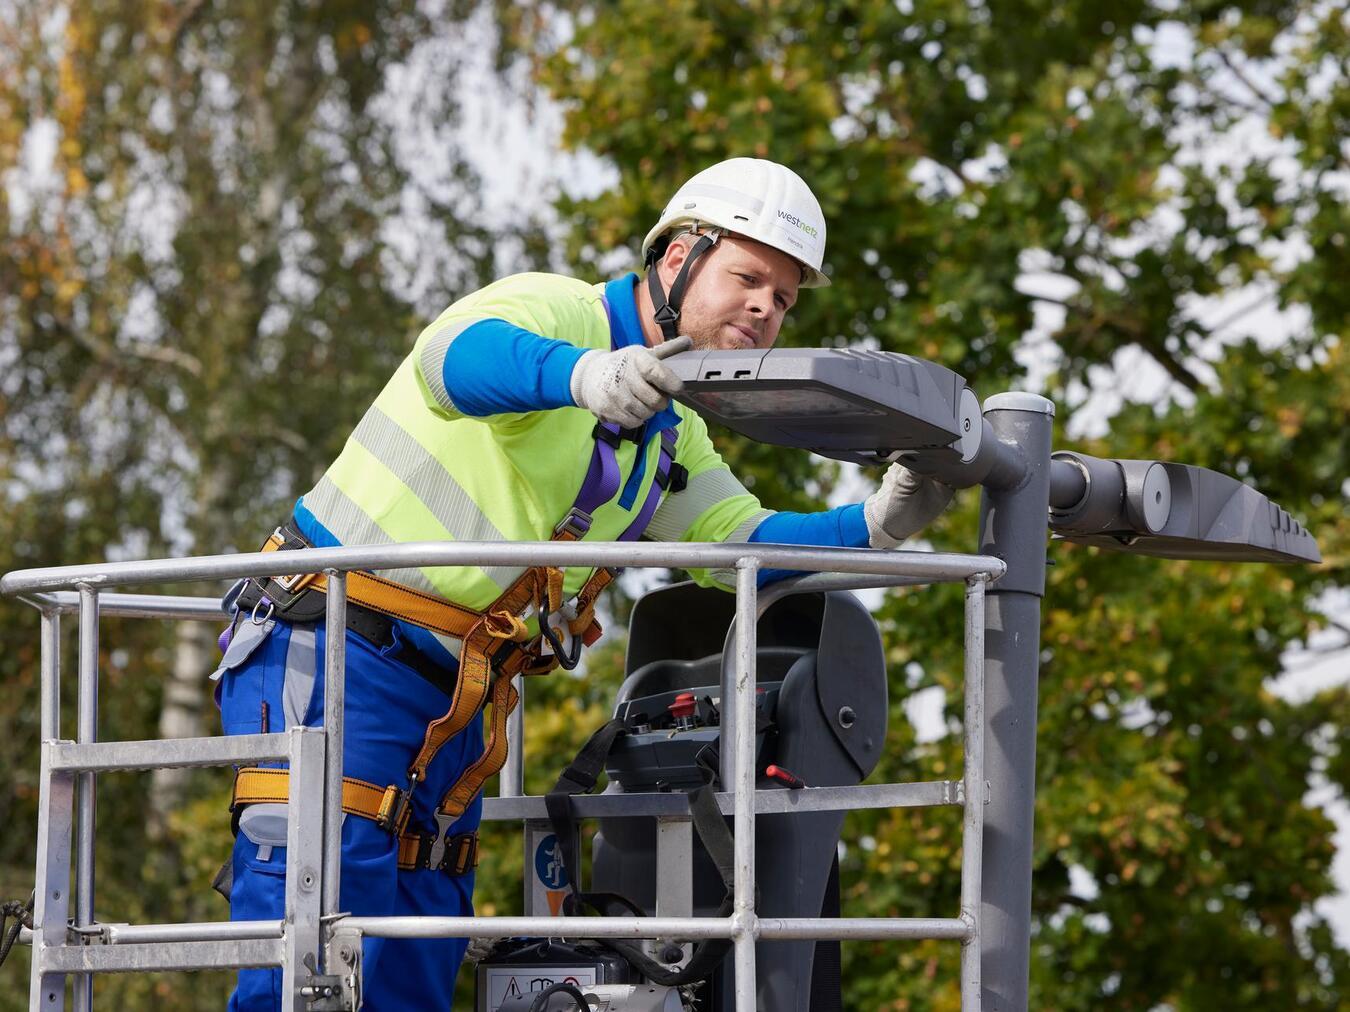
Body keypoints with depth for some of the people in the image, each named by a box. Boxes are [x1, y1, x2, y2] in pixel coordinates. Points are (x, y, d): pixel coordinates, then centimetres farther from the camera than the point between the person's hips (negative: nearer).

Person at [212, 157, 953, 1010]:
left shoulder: (673, 435, 17)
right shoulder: (556, 312, -12)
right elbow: (459, 355, -34)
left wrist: (874, 525, -11)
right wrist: (584, 375, -56)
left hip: (453, 697, 9)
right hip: (333, 652, -9)